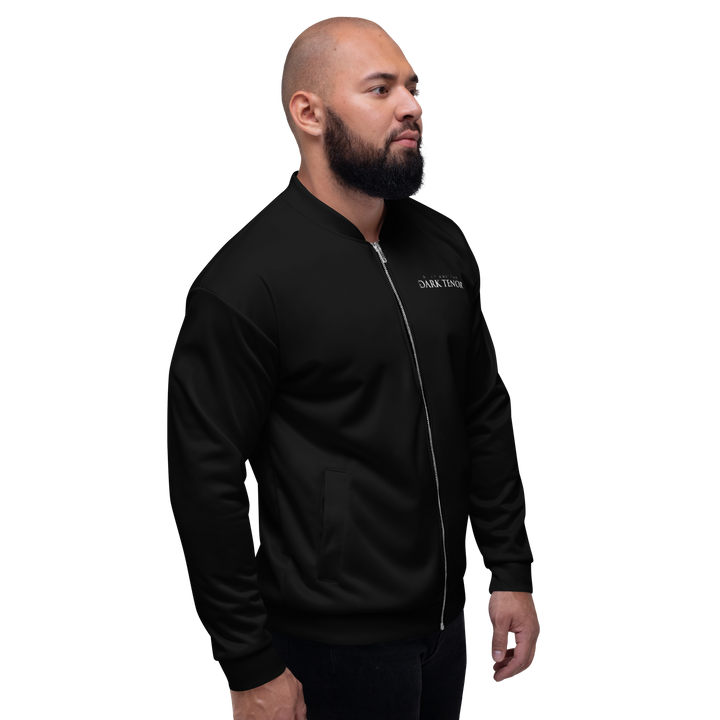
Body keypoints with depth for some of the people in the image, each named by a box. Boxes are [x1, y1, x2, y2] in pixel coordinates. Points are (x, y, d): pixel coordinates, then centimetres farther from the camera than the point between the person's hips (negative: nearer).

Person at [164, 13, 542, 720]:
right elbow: (206, 483, -16)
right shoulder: (242, 283, -18)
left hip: (447, 621, 7)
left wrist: (511, 570, 9)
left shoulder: (444, 244, 4)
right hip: (335, 647, -6)